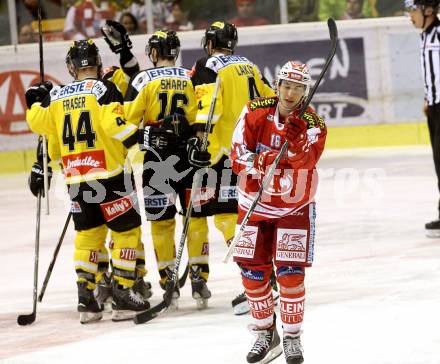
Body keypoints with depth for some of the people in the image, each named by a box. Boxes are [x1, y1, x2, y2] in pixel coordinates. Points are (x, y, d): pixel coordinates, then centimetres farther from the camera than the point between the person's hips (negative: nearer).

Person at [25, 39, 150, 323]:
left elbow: (38, 122, 20)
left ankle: (86, 299, 10)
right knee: (127, 231, 3)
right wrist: (142, 138, -13)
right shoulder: (103, 89, -7)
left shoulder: (57, 95, 7)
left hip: (75, 179, 5)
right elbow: (114, 123, -20)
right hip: (109, 175, -5)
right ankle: (123, 297, -2)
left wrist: (36, 99, 37)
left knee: (88, 234, 16)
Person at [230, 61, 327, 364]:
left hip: (294, 207, -2)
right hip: (255, 202, 2)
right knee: (253, 270, 3)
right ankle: (265, 333, 19)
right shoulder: (256, 112, -7)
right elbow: (238, 152, -11)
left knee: (291, 272, -8)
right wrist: (257, 162, -31)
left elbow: (307, 159, -30)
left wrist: (298, 140, -50)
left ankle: (292, 337, 5)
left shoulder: (313, 124, -13)